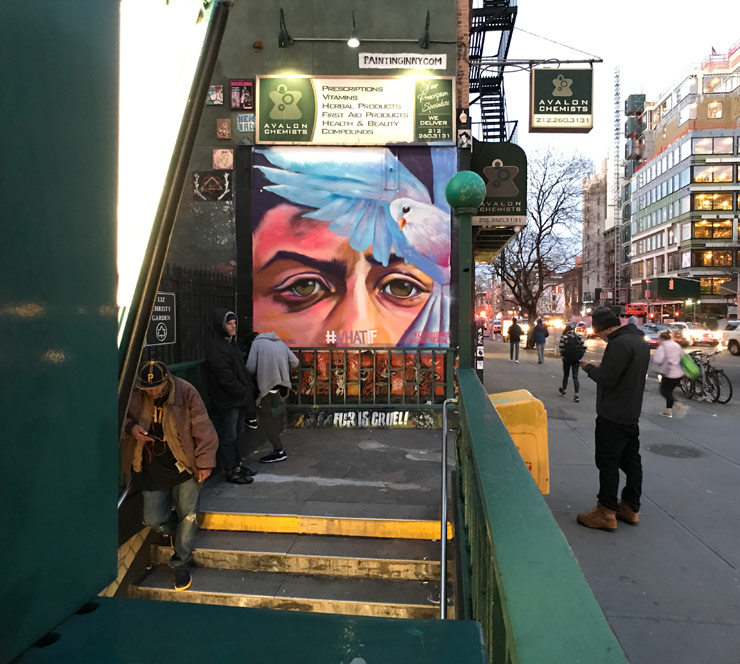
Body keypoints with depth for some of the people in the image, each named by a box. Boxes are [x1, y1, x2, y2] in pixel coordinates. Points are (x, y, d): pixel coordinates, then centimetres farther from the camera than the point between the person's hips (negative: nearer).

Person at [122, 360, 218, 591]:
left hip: (184, 466, -2)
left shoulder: (186, 393, -15)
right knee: (153, 519, 3)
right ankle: (183, 536, 36)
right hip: (153, 469, 3)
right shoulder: (135, 395, -8)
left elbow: (202, 429, -11)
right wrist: (131, 427, -14)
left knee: (187, 515, 4)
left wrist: (205, 462, -11)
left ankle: (180, 563, 25)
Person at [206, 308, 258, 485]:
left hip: (239, 399, 10)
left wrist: (250, 389, 7)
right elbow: (226, 378, -21)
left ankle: (237, 465, 29)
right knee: (228, 437, 0)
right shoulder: (216, 348, -16)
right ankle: (232, 471, 9)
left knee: (236, 434, 17)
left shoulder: (231, 343, 15)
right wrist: (244, 393, -15)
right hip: (226, 402, -9)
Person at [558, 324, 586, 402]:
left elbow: (561, 348, -14)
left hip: (567, 359, -2)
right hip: (576, 360, 2)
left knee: (566, 375, 16)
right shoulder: (578, 337, 4)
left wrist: (563, 356, 0)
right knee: (575, 376, 3)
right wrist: (580, 356, 8)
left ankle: (563, 390, 33)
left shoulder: (564, 337, -7)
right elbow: (584, 348, 1)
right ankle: (576, 395, -7)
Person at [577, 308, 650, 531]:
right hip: (632, 414, 10)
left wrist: (589, 368, -6)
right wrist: (600, 368, 10)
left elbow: (606, 379, -24)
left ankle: (606, 512, 7)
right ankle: (630, 508, 27)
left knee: (608, 463, -1)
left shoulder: (619, 344, -22)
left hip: (613, 416, -10)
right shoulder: (639, 341, 10)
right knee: (631, 461, 16)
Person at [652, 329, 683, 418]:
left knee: (664, 391, 3)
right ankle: (668, 411, 19)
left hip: (669, 374, -8)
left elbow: (657, 360, -20)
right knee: (669, 391, 16)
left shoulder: (663, 347, -11)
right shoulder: (677, 345, 12)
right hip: (679, 373, 8)